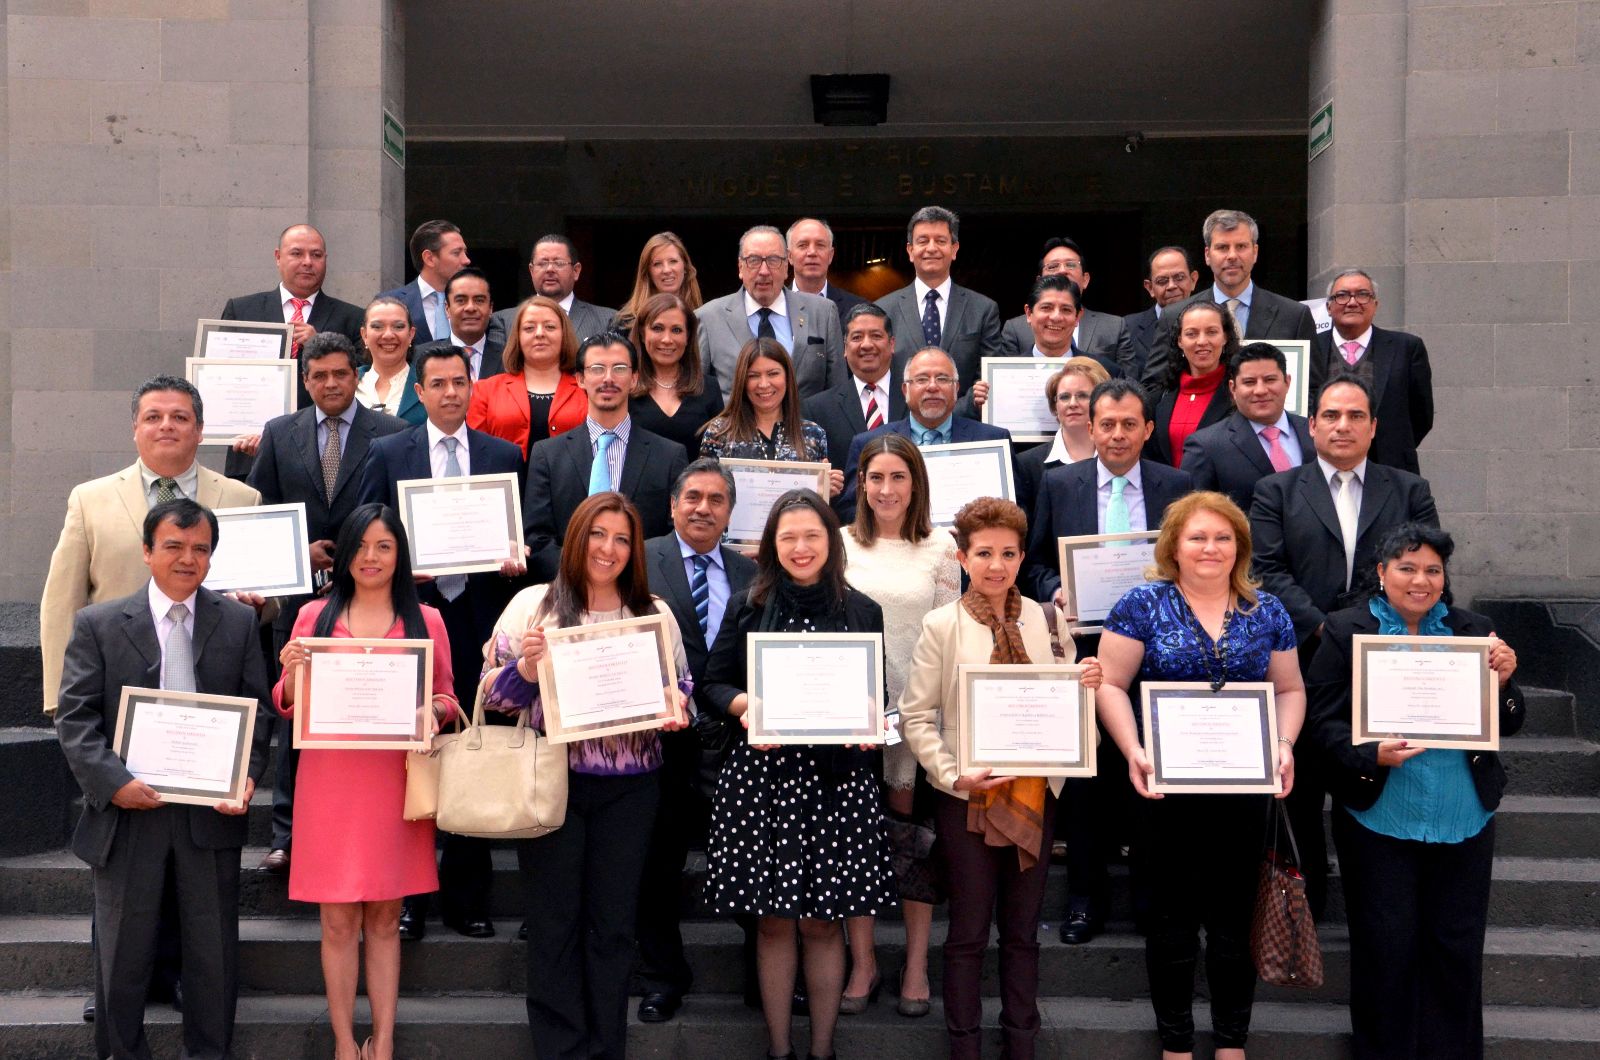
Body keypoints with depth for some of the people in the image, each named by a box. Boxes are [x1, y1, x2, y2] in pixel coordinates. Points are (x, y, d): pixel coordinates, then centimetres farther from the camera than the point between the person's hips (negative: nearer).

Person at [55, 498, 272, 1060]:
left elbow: (256, 709, 4)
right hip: (127, 810, -1)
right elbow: (75, 716, -4)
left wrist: (247, 775, -12)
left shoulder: (238, 622, 4)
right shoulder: (98, 624, 0)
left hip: (211, 809, 1)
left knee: (213, 946, 10)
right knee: (122, 948, 11)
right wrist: (112, 782, -17)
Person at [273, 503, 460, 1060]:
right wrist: (292, 673, -12)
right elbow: (291, 708, 8)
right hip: (329, 782, 0)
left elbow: (447, 699, 9)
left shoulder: (426, 620, 6)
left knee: (384, 919, 7)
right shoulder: (315, 616, 6)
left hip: (395, 781, 0)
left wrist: (434, 709, -13)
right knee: (338, 922, 3)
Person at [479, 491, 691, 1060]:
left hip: (628, 786, 2)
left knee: (613, 921, 8)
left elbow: (680, 686, 11)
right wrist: (528, 666, -19)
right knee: (555, 920, 5)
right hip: (552, 780, -2)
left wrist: (675, 704, -11)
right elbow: (494, 693, 0)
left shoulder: (656, 613, 8)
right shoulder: (533, 604, 1)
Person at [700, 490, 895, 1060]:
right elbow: (714, 684, 7)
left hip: (837, 777, 0)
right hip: (762, 774, 0)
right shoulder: (748, 606, 5)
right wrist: (744, 705, -14)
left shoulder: (861, 611, 6)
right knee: (773, 921, 5)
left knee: (821, 922, 3)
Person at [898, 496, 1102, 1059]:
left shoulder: (1044, 620, 2)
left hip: (1034, 793, 3)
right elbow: (916, 716, -6)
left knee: (1023, 929, 13)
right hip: (969, 796, -3)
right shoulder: (941, 626, -6)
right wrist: (953, 776, -17)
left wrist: (1086, 684, -11)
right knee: (969, 932, 7)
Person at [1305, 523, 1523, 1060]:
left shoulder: (1473, 631, 5)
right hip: (1378, 818, -2)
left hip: (1463, 818, 3)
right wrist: (1371, 756, -23)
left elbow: (1508, 725, 7)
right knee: (1386, 946, 7)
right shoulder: (1346, 631, -3)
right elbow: (1321, 720, -6)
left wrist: (1502, 683, -13)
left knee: (1457, 945, 11)